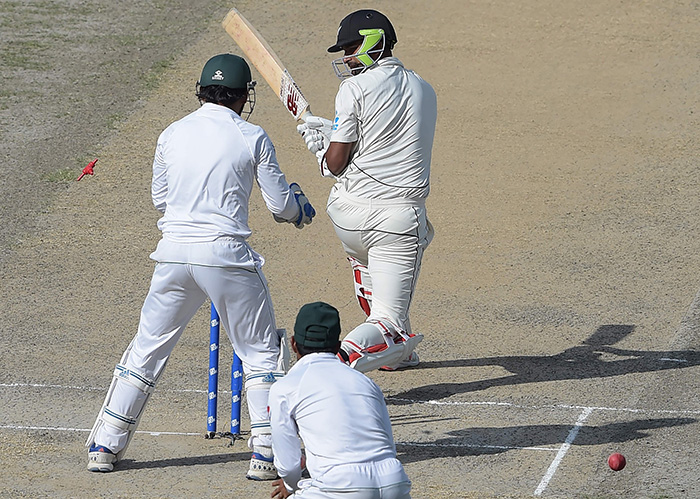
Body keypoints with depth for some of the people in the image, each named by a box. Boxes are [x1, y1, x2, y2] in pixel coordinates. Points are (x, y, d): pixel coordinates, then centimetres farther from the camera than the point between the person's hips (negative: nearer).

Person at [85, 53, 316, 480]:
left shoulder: (172, 134, 7)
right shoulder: (252, 138, -2)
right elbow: (281, 205, 2)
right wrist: (300, 206, 25)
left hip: (174, 252, 3)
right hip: (227, 254, -3)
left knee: (148, 348, 15)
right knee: (262, 349, 11)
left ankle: (106, 445, 17)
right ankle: (267, 452, 5)